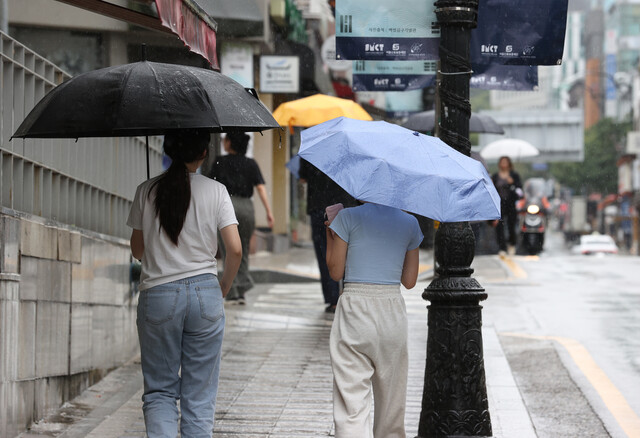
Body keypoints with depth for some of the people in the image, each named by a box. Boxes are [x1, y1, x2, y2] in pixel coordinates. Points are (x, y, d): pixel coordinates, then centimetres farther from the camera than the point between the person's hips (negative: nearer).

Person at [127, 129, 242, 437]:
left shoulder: (146, 191, 2)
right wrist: (223, 287, 12)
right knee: (199, 394, 7)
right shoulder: (215, 191, -1)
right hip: (205, 294, 0)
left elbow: (137, 250, 9)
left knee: (159, 390, 9)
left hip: (157, 295, 0)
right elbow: (235, 250, -5)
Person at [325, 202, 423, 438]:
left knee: (352, 400, -6)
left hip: (355, 310, -3)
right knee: (391, 396, 15)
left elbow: (335, 271, 0)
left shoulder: (348, 217, -4)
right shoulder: (409, 223, 6)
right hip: (392, 312, 3)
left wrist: (330, 234, 12)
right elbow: (410, 281, 10)